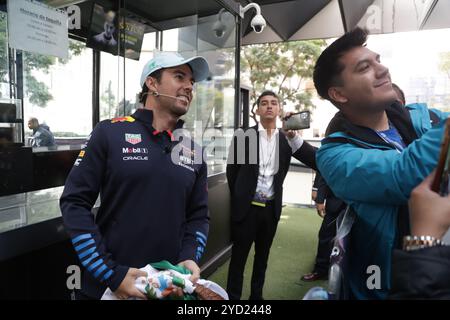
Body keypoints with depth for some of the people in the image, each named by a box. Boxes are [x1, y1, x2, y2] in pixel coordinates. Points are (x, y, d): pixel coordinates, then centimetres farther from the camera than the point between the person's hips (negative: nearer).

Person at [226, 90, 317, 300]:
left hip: (271, 208, 3)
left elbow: (316, 161, -11)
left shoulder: (287, 139, 1)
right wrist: (239, 197, 6)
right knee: (239, 255, 7)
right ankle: (232, 296, 23)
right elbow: (232, 169, 2)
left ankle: (257, 295, 36)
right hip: (247, 207, -3)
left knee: (262, 255, 18)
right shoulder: (243, 135, -5)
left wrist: (294, 136, -22)